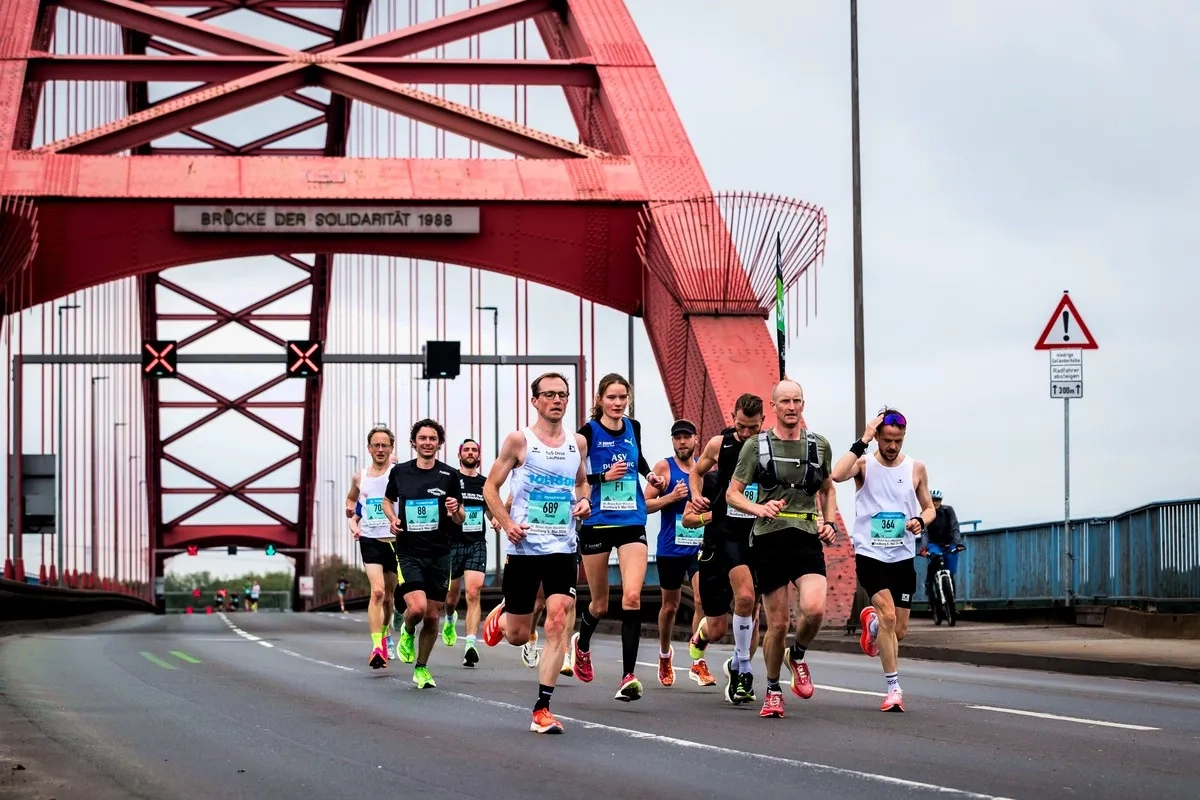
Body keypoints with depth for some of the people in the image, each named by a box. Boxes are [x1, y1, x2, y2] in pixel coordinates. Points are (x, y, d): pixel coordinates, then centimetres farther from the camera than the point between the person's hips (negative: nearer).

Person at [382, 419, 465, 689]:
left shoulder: (449, 475, 0)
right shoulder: (399, 472, 2)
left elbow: (460, 519, 5)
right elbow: (388, 500, 20)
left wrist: (455, 511, -18)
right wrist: (392, 519, 0)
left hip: (440, 553, 1)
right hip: (408, 552, -1)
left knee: (432, 616, 5)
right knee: (417, 608, -20)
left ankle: (421, 667, 24)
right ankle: (407, 632, 15)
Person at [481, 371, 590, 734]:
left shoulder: (578, 443, 7)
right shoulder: (519, 441, -5)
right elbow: (490, 487, -1)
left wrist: (584, 501, 3)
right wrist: (507, 523, -15)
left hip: (563, 548, 2)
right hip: (524, 547, -2)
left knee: (559, 622, -14)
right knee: (518, 635, 5)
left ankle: (542, 709, -10)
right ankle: (500, 615, 45)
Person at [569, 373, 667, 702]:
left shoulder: (633, 427, 6)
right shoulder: (588, 432, -7)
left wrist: (650, 475, 10)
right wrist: (604, 476, -19)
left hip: (632, 523, 2)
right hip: (597, 523, -2)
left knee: (632, 597, -16)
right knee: (600, 603, 10)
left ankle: (628, 677, -16)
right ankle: (582, 644, 45)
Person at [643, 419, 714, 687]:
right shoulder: (664, 467, -2)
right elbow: (645, 504, -4)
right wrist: (671, 497, -17)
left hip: (700, 545, 1)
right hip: (670, 548, -1)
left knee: (703, 599, -16)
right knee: (670, 605, 13)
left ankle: (698, 663, -12)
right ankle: (664, 653, 38)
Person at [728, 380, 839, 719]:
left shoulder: (819, 445, 10)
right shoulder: (756, 445, 2)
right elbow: (732, 493, 3)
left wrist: (830, 523, 8)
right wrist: (759, 508, -16)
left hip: (807, 538, 1)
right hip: (769, 540, -1)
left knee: (814, 608, -22)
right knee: (778, 623, 1)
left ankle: (798, 655, 10)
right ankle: (773, 691, 21)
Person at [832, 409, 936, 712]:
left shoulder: (916, 469, 3)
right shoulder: (864, 465, -6)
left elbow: (929, 507, 13)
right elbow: (837, 475, -28)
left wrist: (921, 520, -9)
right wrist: (862, 442, -24)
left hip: (903, 557, 4)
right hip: (870, 555, -4)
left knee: (899, 631, 9)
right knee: (888, 615, -21)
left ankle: (871, 620, 46)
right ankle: (894, 688, -12)